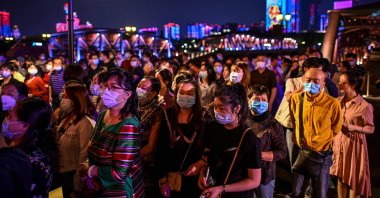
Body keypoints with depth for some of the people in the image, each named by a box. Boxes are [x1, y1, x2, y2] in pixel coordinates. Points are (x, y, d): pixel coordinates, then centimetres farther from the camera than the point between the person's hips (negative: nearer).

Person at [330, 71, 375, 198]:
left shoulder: (364, 106, -15)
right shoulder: (339, 101, 4)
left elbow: (371, 129, -13)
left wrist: (350, 127, -24)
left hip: (354, 145, -5)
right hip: (339, 143, 5)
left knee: (354, 178, 6)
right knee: (340, 176, 14)